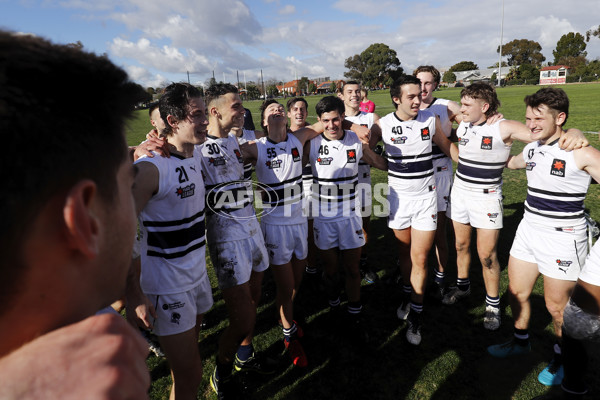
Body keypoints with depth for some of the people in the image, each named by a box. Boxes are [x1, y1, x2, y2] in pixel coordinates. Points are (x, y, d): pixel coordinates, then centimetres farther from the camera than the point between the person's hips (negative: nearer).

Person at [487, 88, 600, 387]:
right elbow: (511, 163, 26)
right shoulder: (531, 149, 4)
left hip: (562, 240, -6)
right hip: (528, 231, 6)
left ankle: (562, 357, 38)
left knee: (556, 306, 10)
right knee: (516, 292, 16)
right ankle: (521, 342, 41)